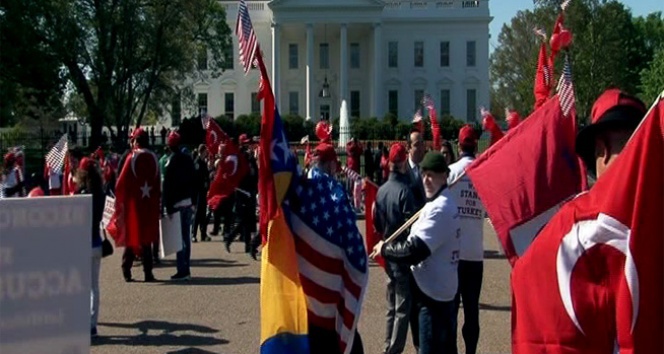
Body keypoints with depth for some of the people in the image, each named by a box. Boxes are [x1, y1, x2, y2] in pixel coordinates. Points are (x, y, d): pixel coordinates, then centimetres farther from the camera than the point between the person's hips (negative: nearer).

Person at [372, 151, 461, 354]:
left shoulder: (439, 209, -20)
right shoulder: (445, 204, 11)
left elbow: (415, 249, -25)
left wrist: (384, 249, -11)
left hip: (432, 294, -10)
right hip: (442, 292, 10)